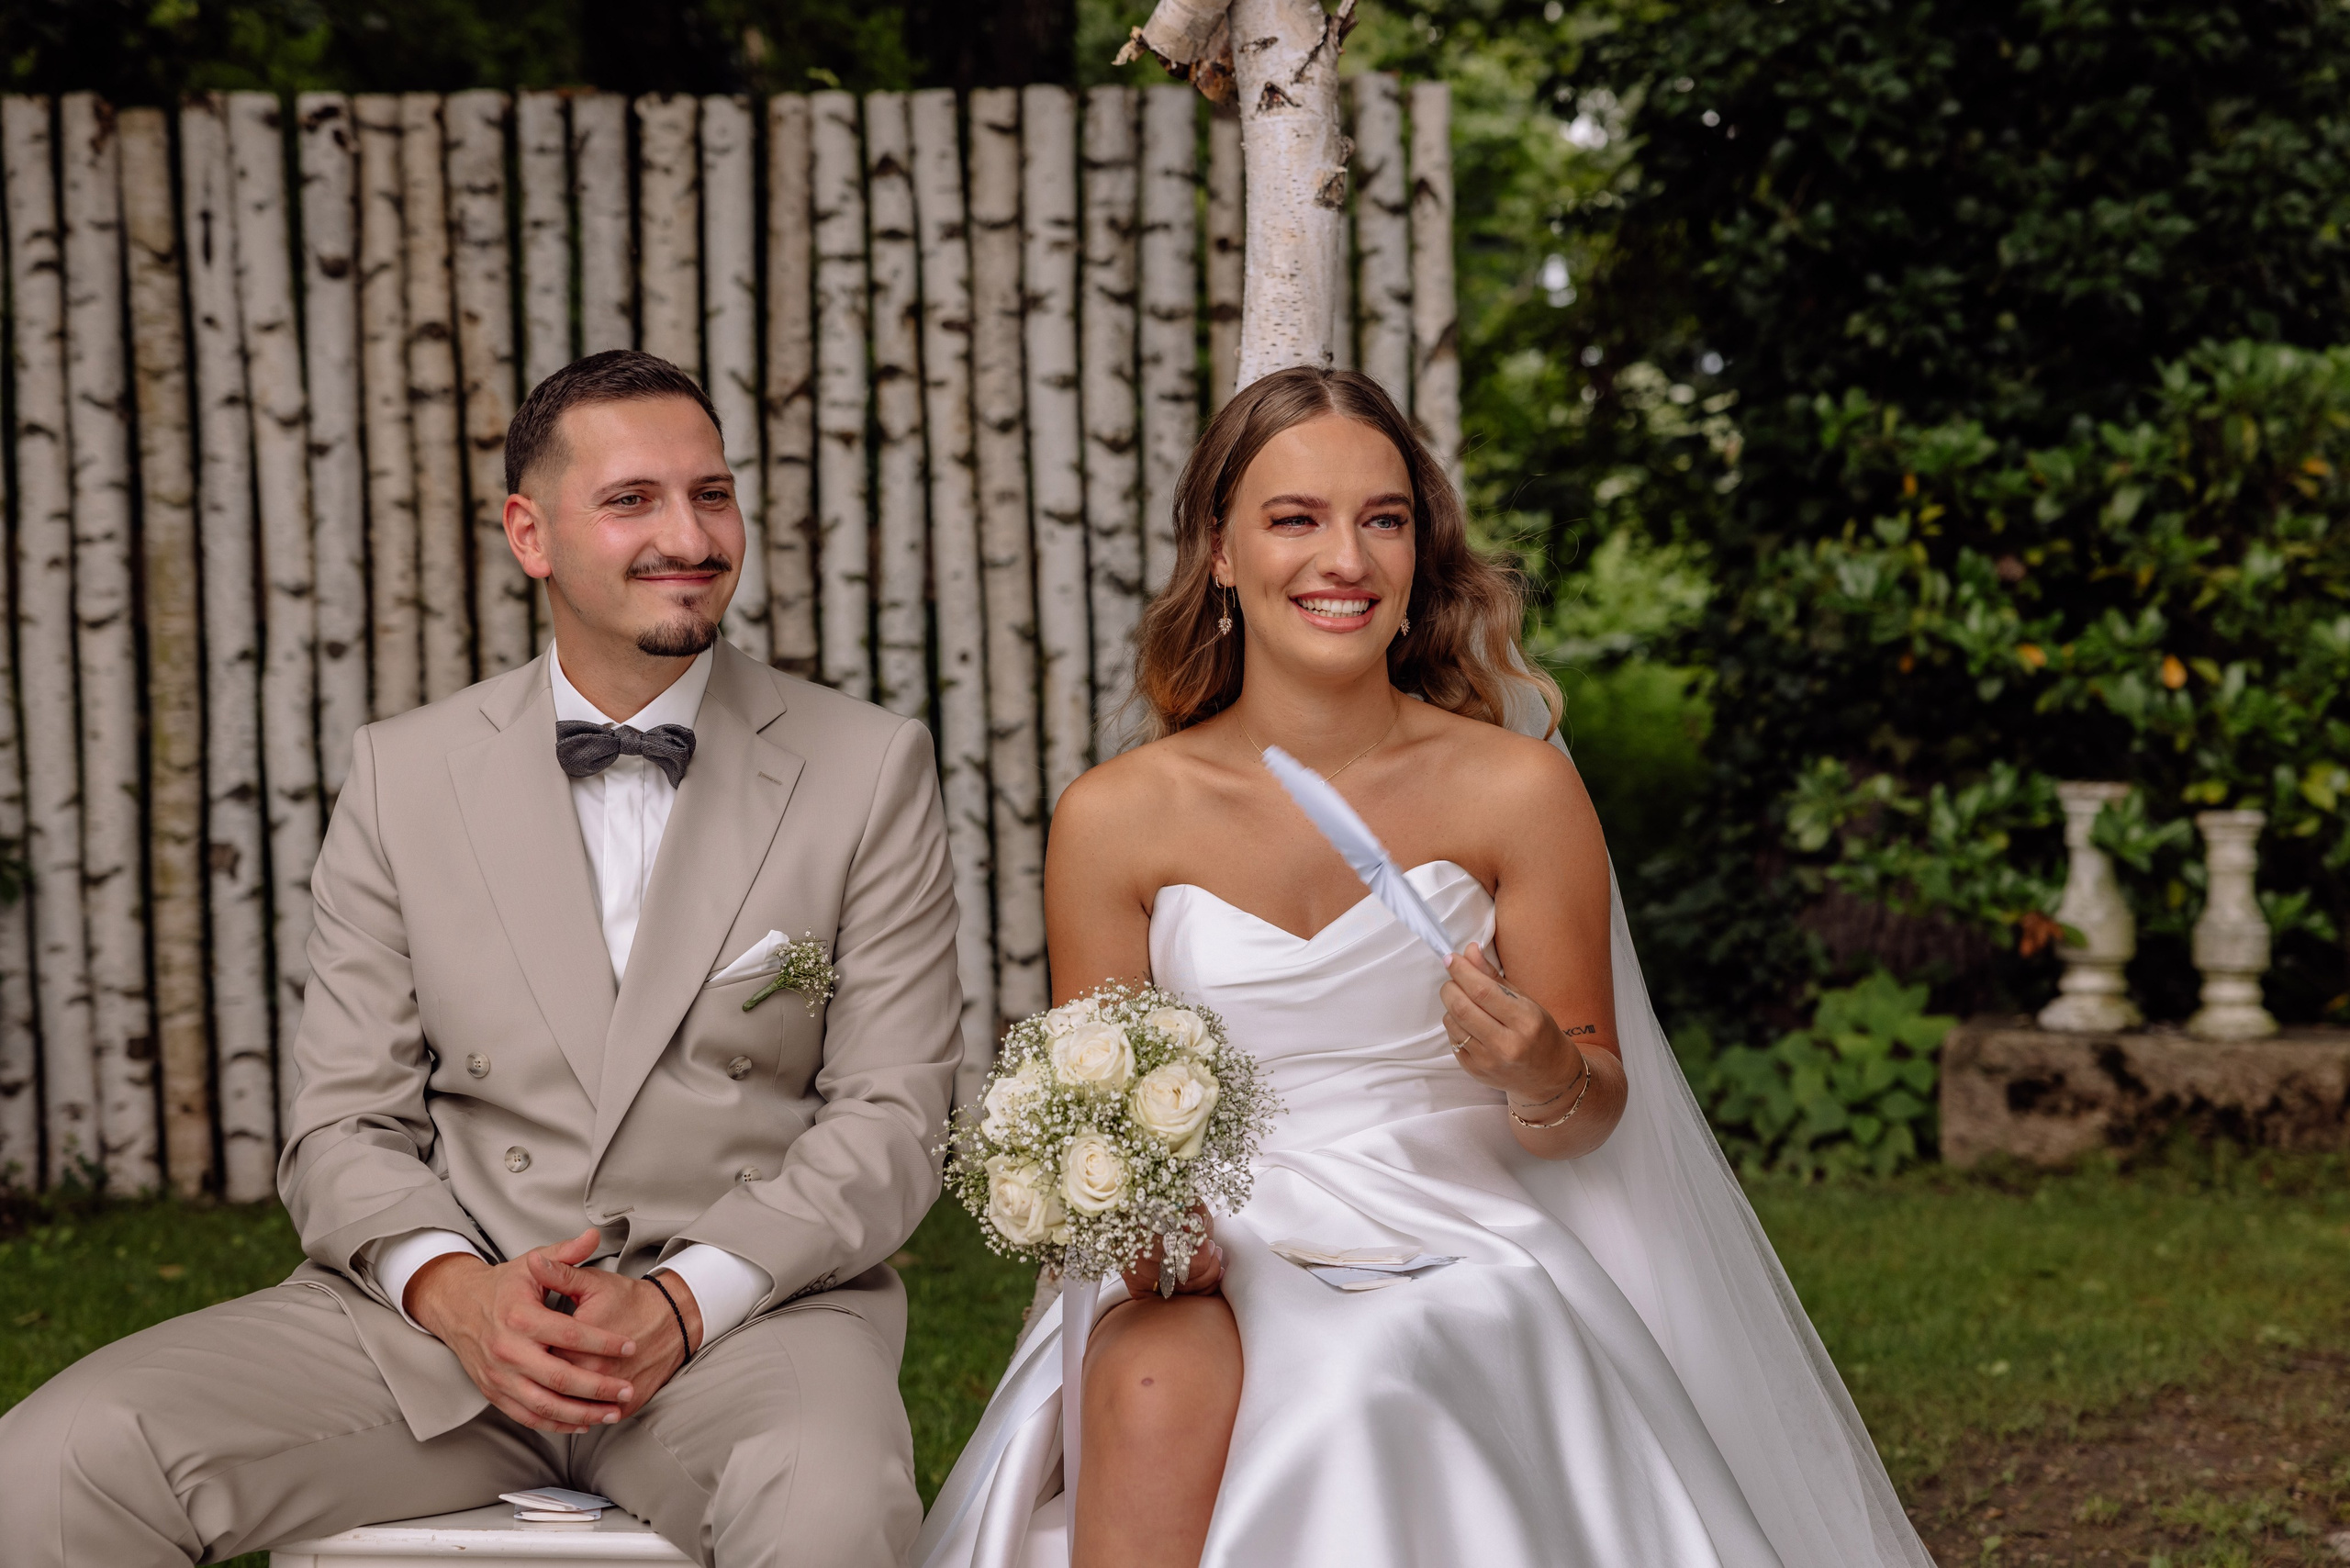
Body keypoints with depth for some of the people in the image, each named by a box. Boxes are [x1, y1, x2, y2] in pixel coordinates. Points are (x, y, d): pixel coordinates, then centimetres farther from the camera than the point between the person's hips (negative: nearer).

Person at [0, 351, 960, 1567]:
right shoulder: (405, 775, 9)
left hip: (747, 1314, -1)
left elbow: (890, 1116, 1)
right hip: (443, 1321, 2)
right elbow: (343, 1121, 8)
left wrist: (683, 1299, -14)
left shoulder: (869, 769, 4)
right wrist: (450, 1287, -14)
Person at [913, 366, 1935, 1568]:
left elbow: (1598, 1105, 6)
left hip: (1455, 1255, -1)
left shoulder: (1514, 787, -1)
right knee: (1153, 1398, -33)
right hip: (1210, 1259, 1)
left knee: (1344, 1397, -33)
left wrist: (1549, 1077, -18)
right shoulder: (1113, 820, 2)